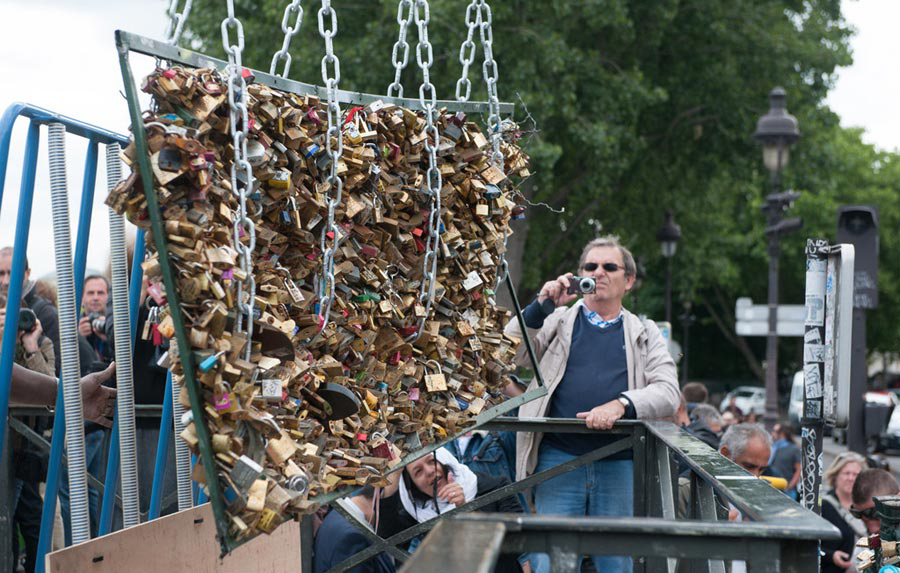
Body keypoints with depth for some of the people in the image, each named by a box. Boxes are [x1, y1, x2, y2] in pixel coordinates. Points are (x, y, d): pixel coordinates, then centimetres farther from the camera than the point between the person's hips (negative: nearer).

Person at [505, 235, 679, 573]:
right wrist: (541, 307, -11)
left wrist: (621, 405, -16)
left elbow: (668, 393, 1)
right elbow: (511, 354, 0)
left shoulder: (645, 334, 15)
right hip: (559, 458, -1)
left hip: (620, 466, 1)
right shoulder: (558, 321, 14)